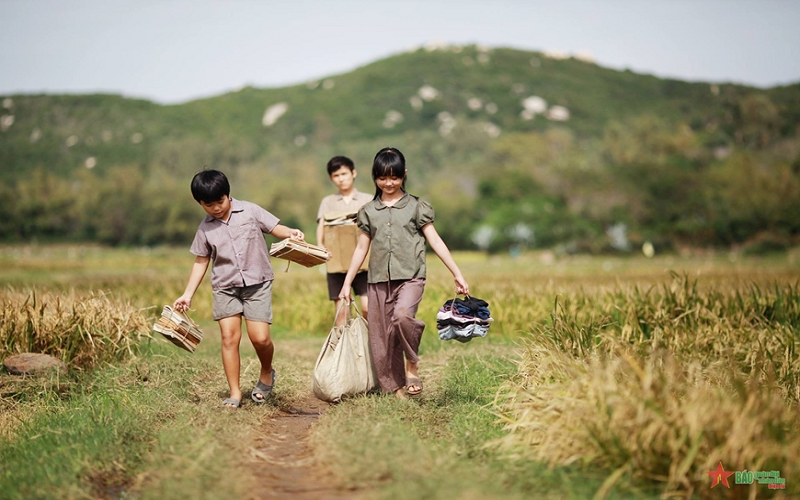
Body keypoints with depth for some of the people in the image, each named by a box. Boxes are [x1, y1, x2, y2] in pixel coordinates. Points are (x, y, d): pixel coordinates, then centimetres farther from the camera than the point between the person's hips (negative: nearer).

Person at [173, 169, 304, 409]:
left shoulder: (250, 211, -3)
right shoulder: (205, 229, 3)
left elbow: (274, 228, -1)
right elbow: (201, 262, 9)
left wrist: (291, 233, -24)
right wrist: (187, 295, 5)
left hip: (257, 283, -2)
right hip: (225, 287, 2)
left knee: (260, 337, -10)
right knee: (229, 336, -8)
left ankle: (267, 373, 21)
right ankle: (235, 393, 0)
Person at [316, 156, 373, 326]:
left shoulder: (368, 200, 12)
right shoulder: (328, 202, 14)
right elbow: (321, 227, 0)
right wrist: (321, 246, -20)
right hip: (337, 261, 1)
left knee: (367, 307, -11)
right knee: (341, 310, -1)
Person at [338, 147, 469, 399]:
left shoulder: (415, 206, 5)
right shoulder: (368, 211, 12)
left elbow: (435, 241, 4)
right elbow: (361, 248, 15)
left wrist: (458, 275, -1)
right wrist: (347, 283, 12)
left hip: (410, 277, -3)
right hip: (378, 280, 3)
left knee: (403, 315, -31)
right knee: (381, 337, 1)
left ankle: (412, 363, -7)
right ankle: (396, 388, 13)